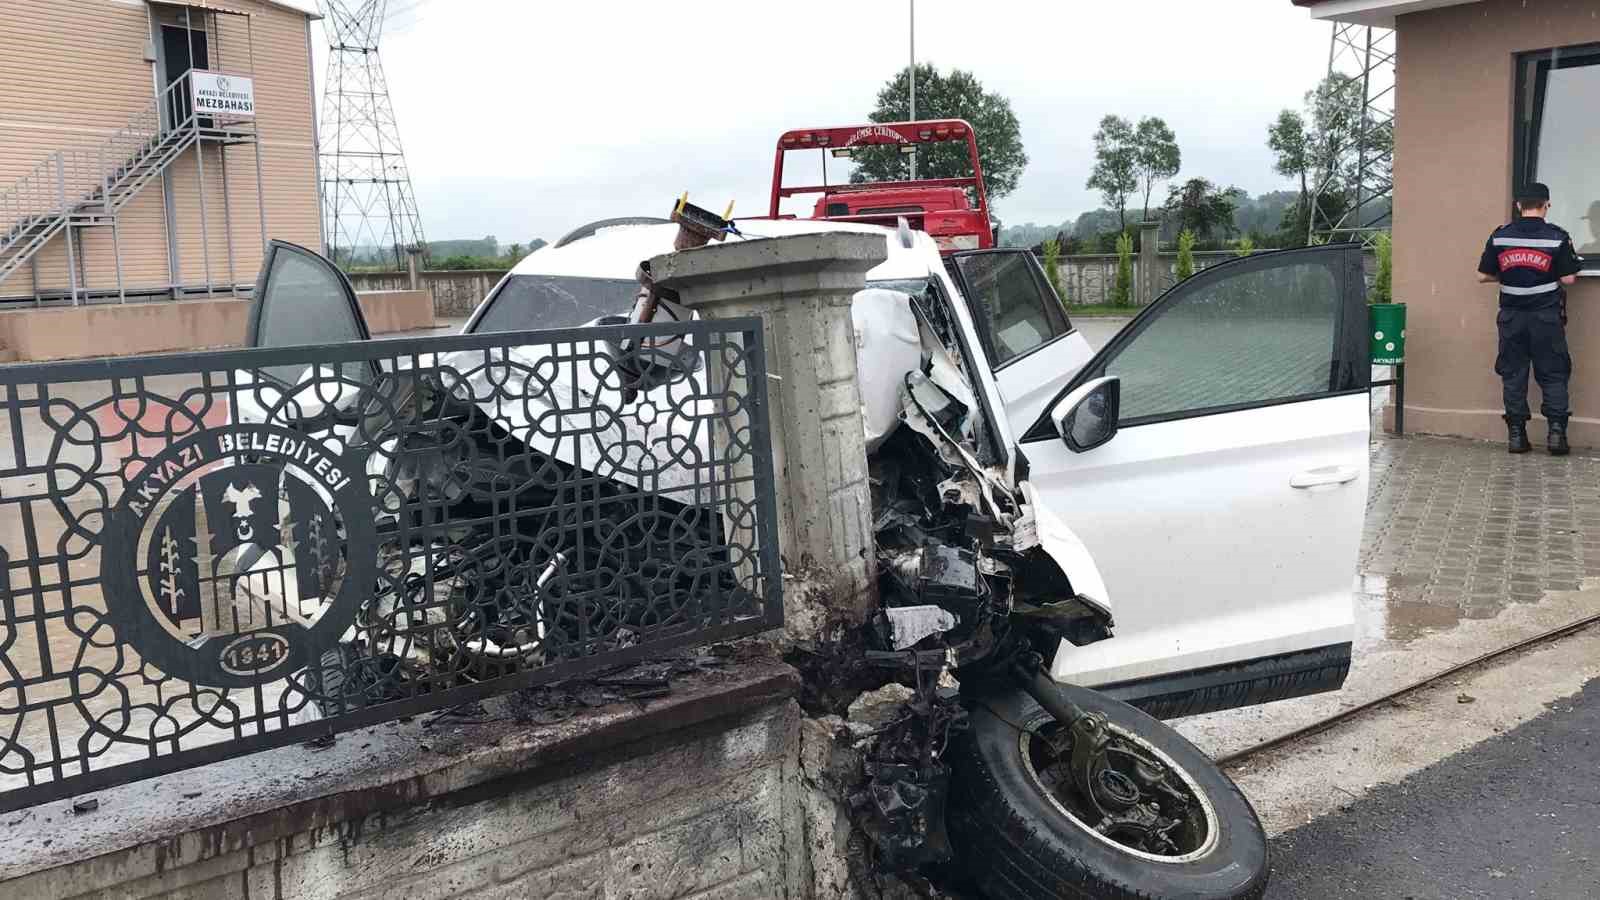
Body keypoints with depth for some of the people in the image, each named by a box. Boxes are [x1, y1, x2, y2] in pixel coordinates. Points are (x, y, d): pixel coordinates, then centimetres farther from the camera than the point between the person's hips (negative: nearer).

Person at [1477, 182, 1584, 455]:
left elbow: (1483, 276, 3)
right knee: (1553, 374, 7)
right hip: (1546, 315, -2)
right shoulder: (1557, 237, -7)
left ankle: (1516, 434, 7)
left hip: (1511, 316, 2)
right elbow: (1568, 279, -7)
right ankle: (1556, 431, 3)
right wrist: (1550, 276, 13)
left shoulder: (1499, 236, -1)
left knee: (1513, 374, 7)